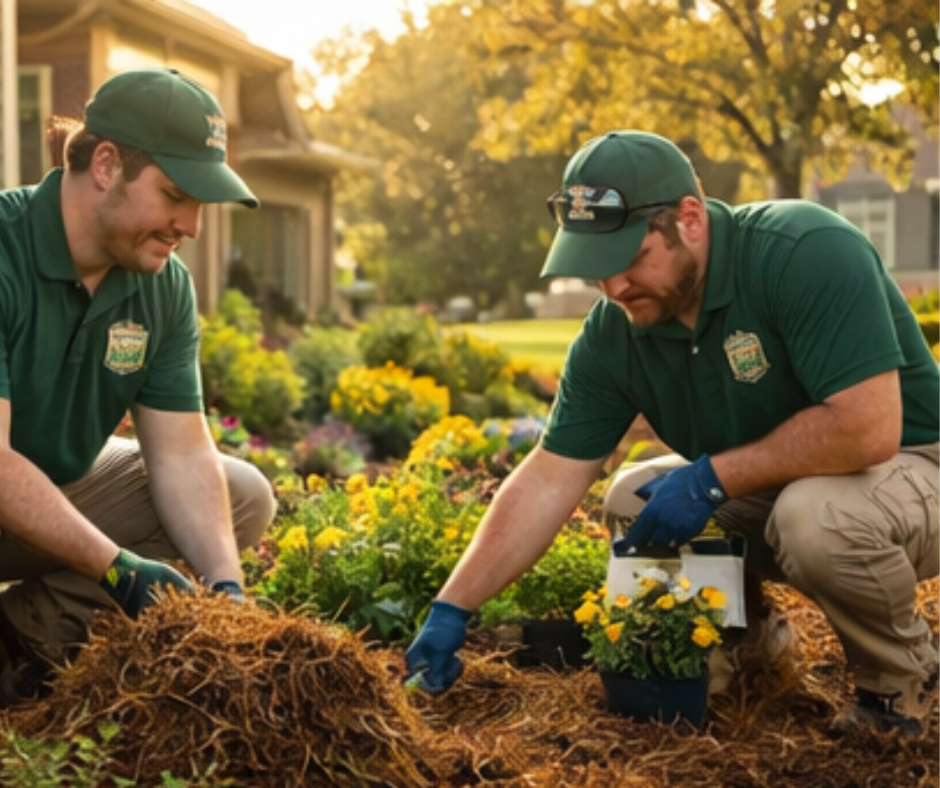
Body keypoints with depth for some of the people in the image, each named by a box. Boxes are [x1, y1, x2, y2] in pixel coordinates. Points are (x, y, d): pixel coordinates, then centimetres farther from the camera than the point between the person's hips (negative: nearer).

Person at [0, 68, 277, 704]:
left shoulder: (166, 286, -6)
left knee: (244, 496, -1)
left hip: (65, 485, 7)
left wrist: (226, 582, -22)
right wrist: (117, 569, -32)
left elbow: (182, 452, -8)